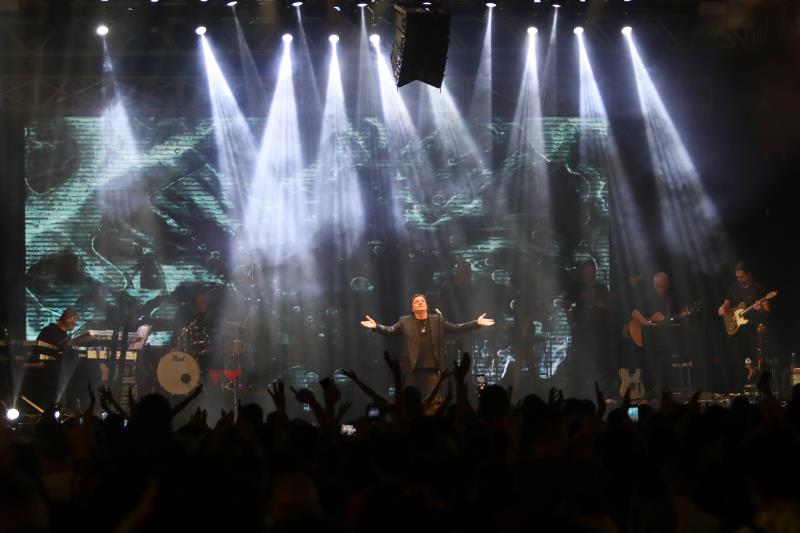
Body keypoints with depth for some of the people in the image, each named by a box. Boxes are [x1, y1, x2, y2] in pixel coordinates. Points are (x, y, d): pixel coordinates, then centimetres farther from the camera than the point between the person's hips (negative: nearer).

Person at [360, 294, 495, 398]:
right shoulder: (405, 321, 7)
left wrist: (477, 323, -2)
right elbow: (390, 330, -1)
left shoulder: (438, 320, 11)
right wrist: (376, 326, -20)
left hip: (432, 370, 1)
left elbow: (456, 328, 8)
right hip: (412, 370, -1)